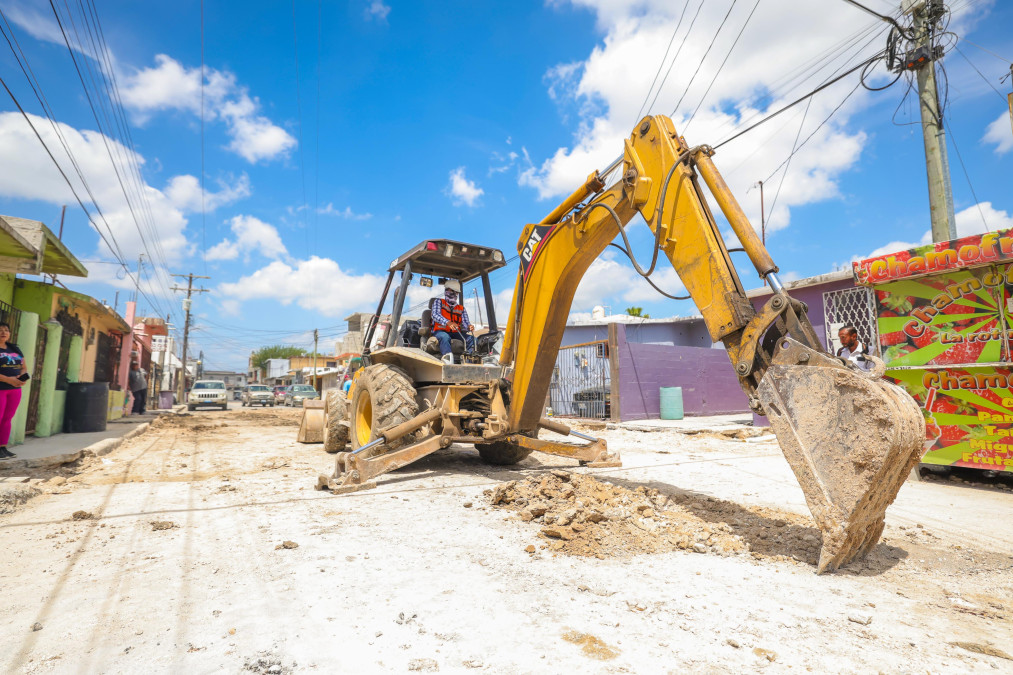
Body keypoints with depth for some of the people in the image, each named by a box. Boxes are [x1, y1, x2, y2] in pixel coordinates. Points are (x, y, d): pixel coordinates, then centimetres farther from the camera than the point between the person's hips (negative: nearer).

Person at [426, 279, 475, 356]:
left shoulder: (461, 308, 22)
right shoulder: (438, 302, 13)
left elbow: (465, 323, 9)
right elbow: (435, 315, -7)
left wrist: (469, 327, -19)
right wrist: (448, 322, -28)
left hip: (455, 334, 3)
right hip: (440, 332, -3)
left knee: (472, 339, -23)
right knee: (445, 337, -38)